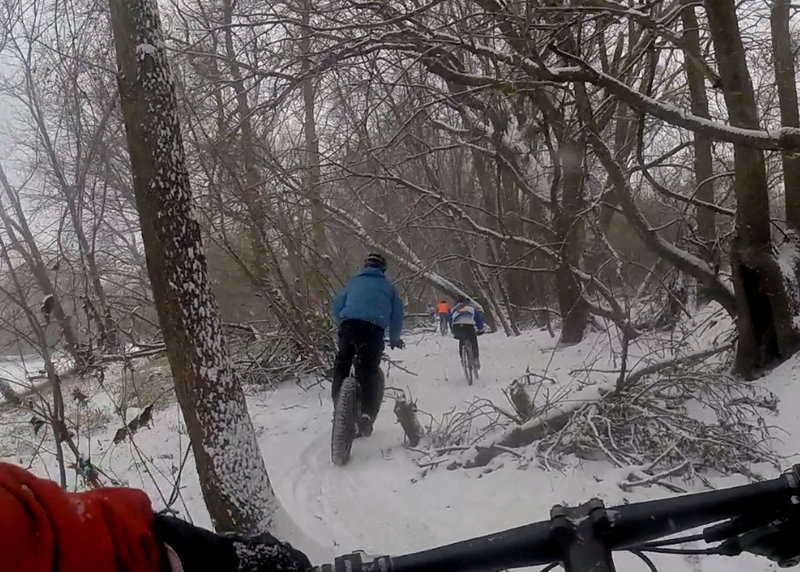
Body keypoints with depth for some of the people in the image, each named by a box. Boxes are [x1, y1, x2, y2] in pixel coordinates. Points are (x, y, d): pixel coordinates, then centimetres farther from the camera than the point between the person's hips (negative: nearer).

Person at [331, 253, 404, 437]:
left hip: (349, 325, 2)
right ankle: (367, 414, -17)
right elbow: (397, 314, 22)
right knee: (370, 370, -2)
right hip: (373, 328, -1)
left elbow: (337, 308, 22)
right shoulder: (388, 286, 24)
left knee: (342, 364, 17)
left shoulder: (354, 282, 27)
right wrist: (394, 338, 35)